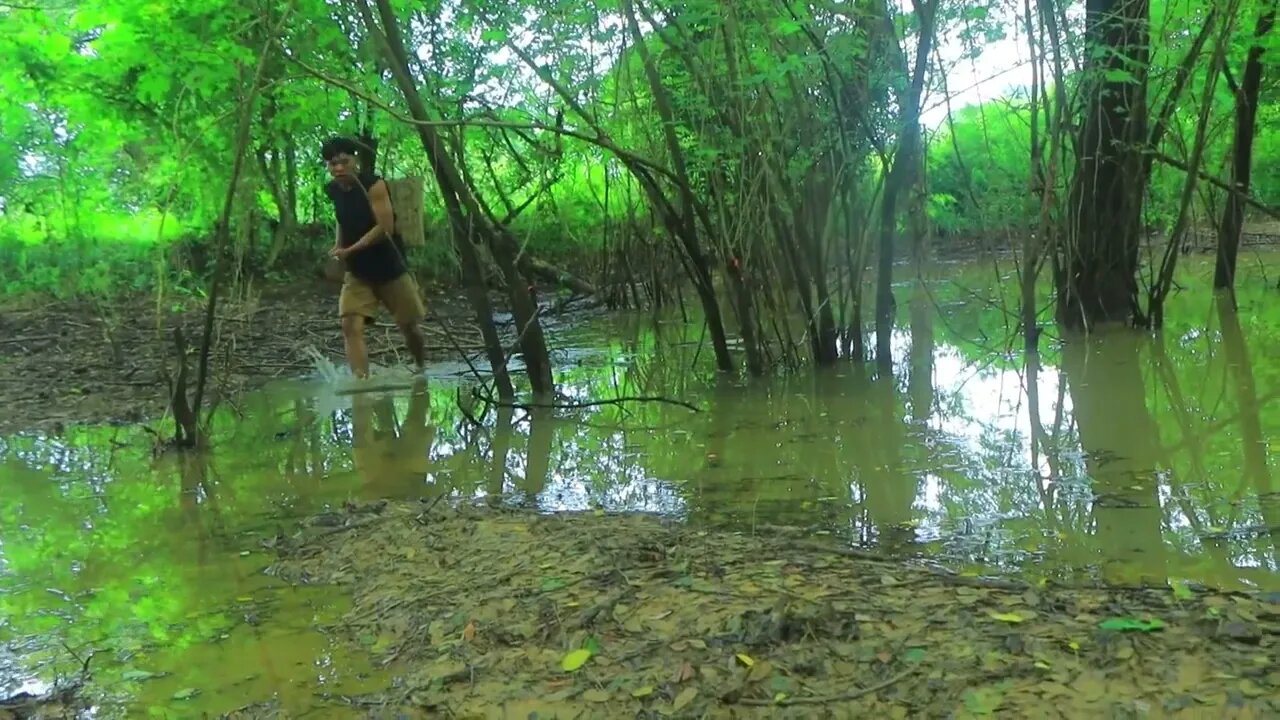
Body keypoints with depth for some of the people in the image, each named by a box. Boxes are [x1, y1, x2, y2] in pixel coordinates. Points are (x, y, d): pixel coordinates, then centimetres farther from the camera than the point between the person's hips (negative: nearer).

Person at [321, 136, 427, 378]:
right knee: (351, 326, -16)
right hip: (357, 272, 4)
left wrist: (349, 250, -25)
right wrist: (338, 247, 5)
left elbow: (385, 228, -24)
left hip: (390, 268, -4)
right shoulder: (333, 190, 1)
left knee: (409, 326, 11)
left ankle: (422, 371, 37)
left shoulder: (374, 186, -17)